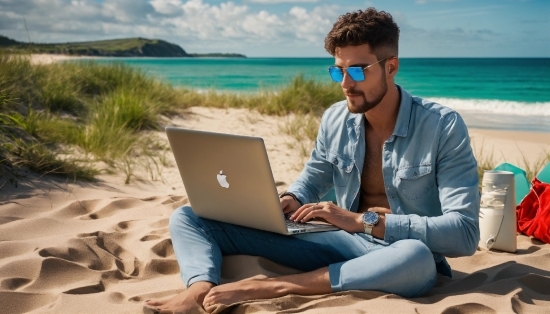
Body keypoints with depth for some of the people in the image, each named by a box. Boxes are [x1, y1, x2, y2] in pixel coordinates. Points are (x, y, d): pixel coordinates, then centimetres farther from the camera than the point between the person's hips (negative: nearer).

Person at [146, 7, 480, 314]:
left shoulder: (443, 127, -14)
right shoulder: (335, 119, 0)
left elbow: (465, 233, -21)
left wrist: (364, 221, -25)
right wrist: (290, 201, -6)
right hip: (342, 243, 5)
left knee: (416, 258, -45)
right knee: (187, 218, -2)